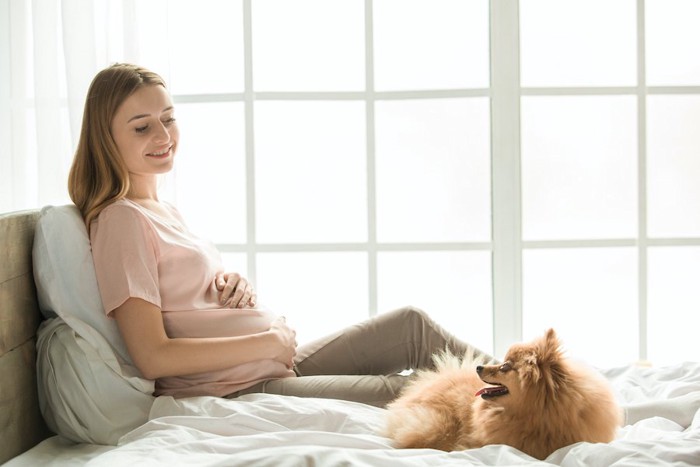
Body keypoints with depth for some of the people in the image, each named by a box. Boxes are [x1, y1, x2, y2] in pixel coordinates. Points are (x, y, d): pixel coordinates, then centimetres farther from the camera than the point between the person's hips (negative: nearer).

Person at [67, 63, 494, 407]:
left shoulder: (164, 210, 13)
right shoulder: (121, 219, -14)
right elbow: (153, 357, -21)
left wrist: (236, 285, -2)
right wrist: (271, 340, -17)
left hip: (278, 366, 9)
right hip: (239, 394, -9)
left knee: (411, 325, 7)